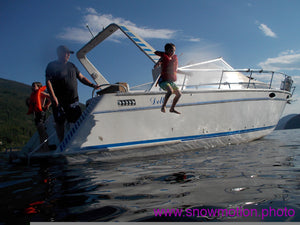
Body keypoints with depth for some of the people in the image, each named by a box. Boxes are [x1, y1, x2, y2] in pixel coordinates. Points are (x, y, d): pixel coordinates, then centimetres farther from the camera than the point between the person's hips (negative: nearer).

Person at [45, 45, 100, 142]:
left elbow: (81, 78, 20)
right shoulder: (52, 66, 3)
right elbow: (48, 81, -6)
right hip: (59, 101, -4)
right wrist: (53, 97, -18)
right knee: (59, 122, 2)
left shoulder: (71, 66, 19)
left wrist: (92, 85, 5)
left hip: (73, 99, 4)